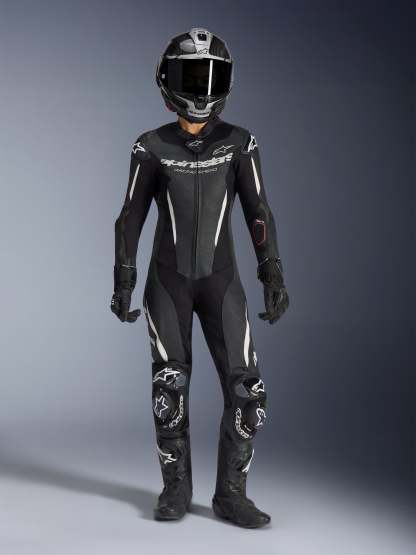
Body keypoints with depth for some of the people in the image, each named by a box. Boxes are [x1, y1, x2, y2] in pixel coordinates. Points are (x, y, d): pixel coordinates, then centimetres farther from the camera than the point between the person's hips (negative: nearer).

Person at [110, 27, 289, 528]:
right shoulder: (152, 147, -2)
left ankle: (230, 495, 6)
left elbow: (258, 213, -3)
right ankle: (176, 489, 17)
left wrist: (273, 276, -11)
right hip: (167, 281, -1)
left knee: (246, 389, -8)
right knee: (169, 388, -2)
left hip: (220, 281, 1)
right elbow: (131, 217, 0)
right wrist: (122, 283, -6)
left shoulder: (239, 143, -1)